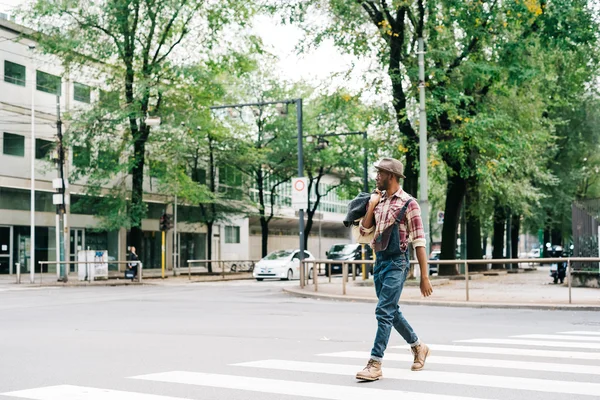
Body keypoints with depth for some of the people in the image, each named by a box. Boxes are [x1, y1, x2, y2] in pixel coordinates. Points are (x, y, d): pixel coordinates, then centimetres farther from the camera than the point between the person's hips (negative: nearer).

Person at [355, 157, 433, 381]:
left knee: (384, 311, -13)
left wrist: (424, 276, -13)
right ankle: (418, 347, 34)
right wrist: (372, 205, -1)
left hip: (396, 262, -8)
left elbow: (419, 241, -11)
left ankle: (375, 364, -12)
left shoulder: (408, 203, -9)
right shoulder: (378, 201, 11)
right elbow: (364, 231, 9)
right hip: (379, 261, 8)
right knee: (392, 311, 16)